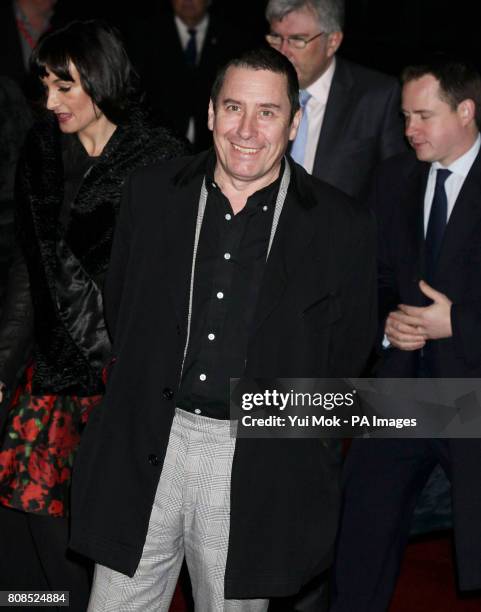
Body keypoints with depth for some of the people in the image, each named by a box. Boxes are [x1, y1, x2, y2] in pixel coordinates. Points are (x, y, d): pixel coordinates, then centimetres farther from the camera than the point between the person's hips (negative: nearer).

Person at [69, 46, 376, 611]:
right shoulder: (149, 193, 3)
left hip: (258, 465, -2)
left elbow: (348, 351, 4)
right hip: (145, 447, 2)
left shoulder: (342, 226, -4)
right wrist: (147, 395, 9)